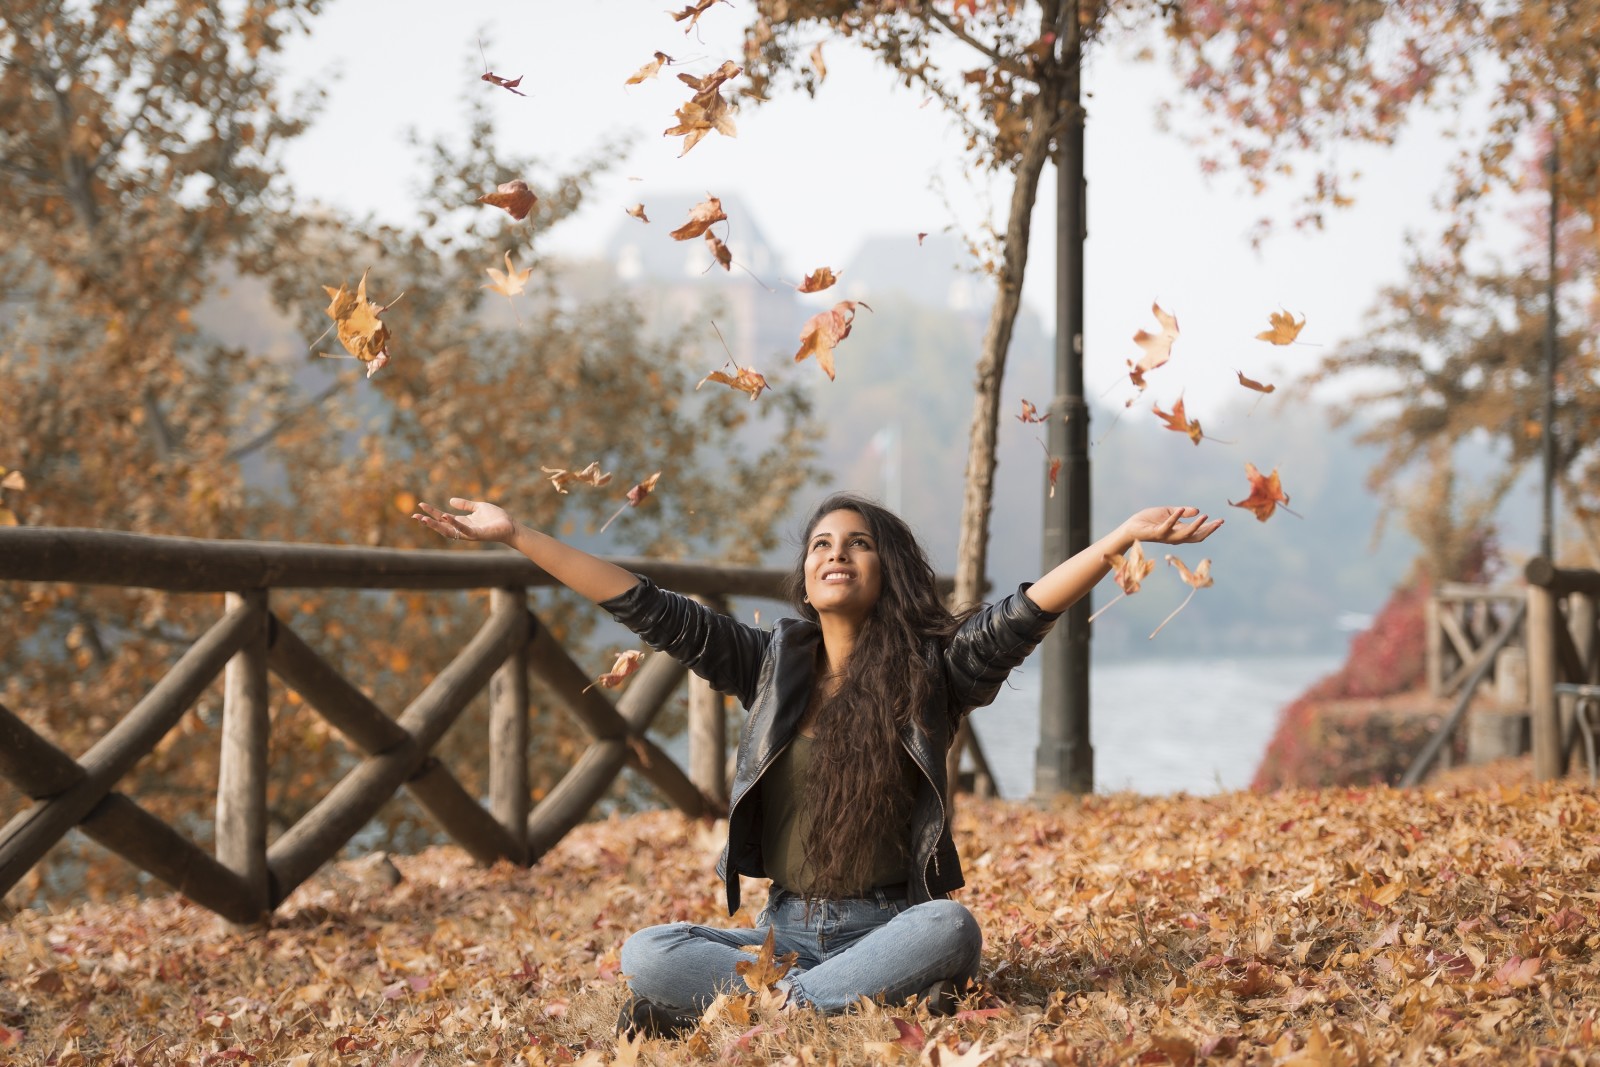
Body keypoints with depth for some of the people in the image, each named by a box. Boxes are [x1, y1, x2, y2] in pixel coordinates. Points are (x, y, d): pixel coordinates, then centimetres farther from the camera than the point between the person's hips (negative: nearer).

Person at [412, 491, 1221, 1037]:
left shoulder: (933, 669, 1)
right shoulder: (771, 664, 8)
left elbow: (1023, 613, -13)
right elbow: (650, 610, 3)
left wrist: (1124, 536, -28)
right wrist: (515, 535, -2)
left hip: (892, 926, -2)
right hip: (786, 929, 2)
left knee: (951, 929, -36)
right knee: (646, 956, -23)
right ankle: (877, 1003, -27)